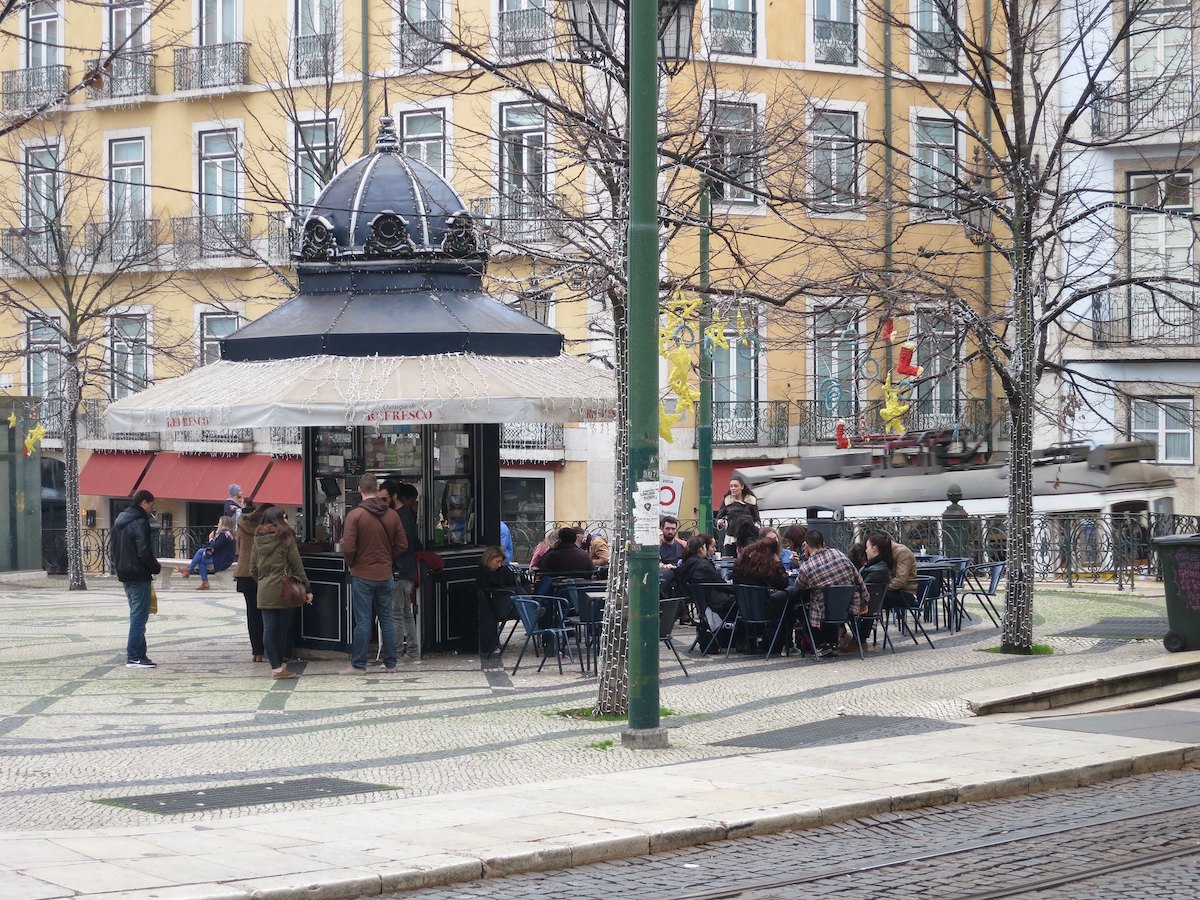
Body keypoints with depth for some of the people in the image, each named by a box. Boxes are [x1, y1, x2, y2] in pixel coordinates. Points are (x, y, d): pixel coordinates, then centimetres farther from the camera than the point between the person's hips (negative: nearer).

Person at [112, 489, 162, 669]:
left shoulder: (120, 521, 15)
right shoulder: (140, 523, -15)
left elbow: (115, 549, 19)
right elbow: (144, 552, -20)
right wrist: (156, 568, -6)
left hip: (125, 574, 9)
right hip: (139, 576, -9)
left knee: (136, 614, 16)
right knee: (139, 615, -6)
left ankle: (138, 654, 18)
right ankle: (134, 657, -7)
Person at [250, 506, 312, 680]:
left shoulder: (258, 540, 6)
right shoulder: (285, 537, -5)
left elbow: (253, 569, 9)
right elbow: (297, 565, -5)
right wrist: (307, 588, 0)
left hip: (264, 591, 3)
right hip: (283, 590, -3)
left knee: (269, 628, 1)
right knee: (283, 628, 5)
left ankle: (276, 667, -5)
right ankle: (279, 667, 9)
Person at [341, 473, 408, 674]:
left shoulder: (355, 515, -13)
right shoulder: (392, 515, 1)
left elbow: (347, 548, -16)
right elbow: (402, 545, 5)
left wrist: (351, 564, 3)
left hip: (362, 575, -4)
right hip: (385, 575, 4)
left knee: (363, 621, -1)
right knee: (387, 619, 11)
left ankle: (358, 665, 3)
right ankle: (390, 663, 15)